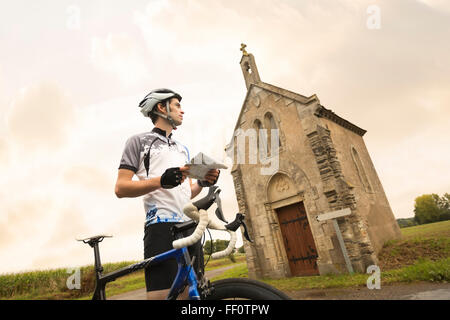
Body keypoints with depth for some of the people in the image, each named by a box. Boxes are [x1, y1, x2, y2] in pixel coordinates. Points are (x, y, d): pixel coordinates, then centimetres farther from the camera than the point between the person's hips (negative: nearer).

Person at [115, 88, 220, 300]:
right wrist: (161, 181, -17)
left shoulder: (183, 149, 27)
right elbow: (121, 188, -2)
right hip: (161, 227, -5)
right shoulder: (139, 141, 9)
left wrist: (203, 183, 2)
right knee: (162, 294, -14)